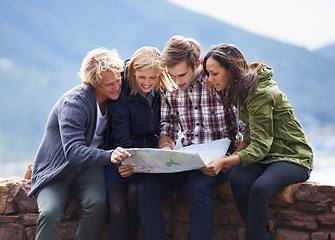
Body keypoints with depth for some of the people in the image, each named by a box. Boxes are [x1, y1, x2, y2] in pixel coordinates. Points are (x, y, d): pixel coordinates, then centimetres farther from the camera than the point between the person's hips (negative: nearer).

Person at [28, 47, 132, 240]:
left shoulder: (114, 97, 0)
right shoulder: (73, 103, -22)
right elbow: (73, 151, -33)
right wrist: (109, 156, -49)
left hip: (88, 167, 4)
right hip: (56, 169, -4)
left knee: (98, 203, -28)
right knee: (50, 213, -30)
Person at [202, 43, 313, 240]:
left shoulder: (260, 94, -22)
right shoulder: (239, 88, 6)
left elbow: (260, 145, -26)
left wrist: (225, 162, -37)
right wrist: (236, 154, -5)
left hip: (292, 157, -7)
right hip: (264, 156, 7)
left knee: (259, 187, -36)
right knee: (238, 182, -25)